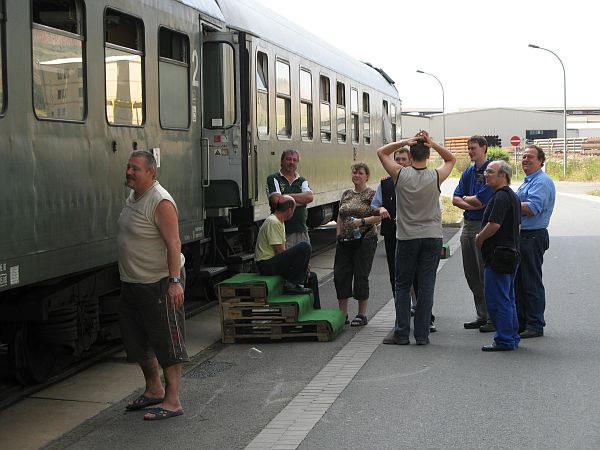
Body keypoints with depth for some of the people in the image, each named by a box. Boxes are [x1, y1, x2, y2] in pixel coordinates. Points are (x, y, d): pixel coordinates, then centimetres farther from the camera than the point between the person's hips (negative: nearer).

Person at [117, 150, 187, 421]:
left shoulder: (160, 202, -19)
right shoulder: (133, 197, 11)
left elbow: (173, 244, -24)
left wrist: (175, 281, -30)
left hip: (159, 284, -10)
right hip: (132, 284, 10)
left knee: (167, 343, -3)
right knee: (138, 341, 19)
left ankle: (172, 401, 2)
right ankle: (153, 389, 35)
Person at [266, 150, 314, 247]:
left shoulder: (302, 181, 16)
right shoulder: (273, 179, 2)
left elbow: (309, 197, -3)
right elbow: (276, 200, -14)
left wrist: (286, 196, -11)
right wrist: (300, 200, -4)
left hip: (301, 231, 5)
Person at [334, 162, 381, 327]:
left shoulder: (371, 194, -3)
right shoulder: (346, 194, 14)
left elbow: (379, 216, -11)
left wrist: (362, 221, -21)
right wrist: (338, 235, 10)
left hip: (364, 240, -6)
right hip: (345, 241, 6)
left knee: (361, 276, -2)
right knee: (340, 275, 2)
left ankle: (362, 315, 9)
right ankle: (342, 314, 12)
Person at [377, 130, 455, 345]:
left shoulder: (400, 174, -8)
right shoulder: (436, 177, -6)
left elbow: (381, 152, 6)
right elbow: (451, 159, 13)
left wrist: (404, 142, -5)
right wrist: (433, 144, -3)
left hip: (407, 238, -1)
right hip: (432, 237, 1)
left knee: (402, 286, 8)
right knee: (426, 286, 4)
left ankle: (401, 333, 7)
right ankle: (422, 334, 5)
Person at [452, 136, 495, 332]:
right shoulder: (468, 172, 14)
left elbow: (481, 200, -17)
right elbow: (455, 199, 6)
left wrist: (466, 199, 2)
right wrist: (473, 205, -10)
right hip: (468, 225, 8)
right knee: (471, 274, 12)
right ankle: (482, 316, 21)